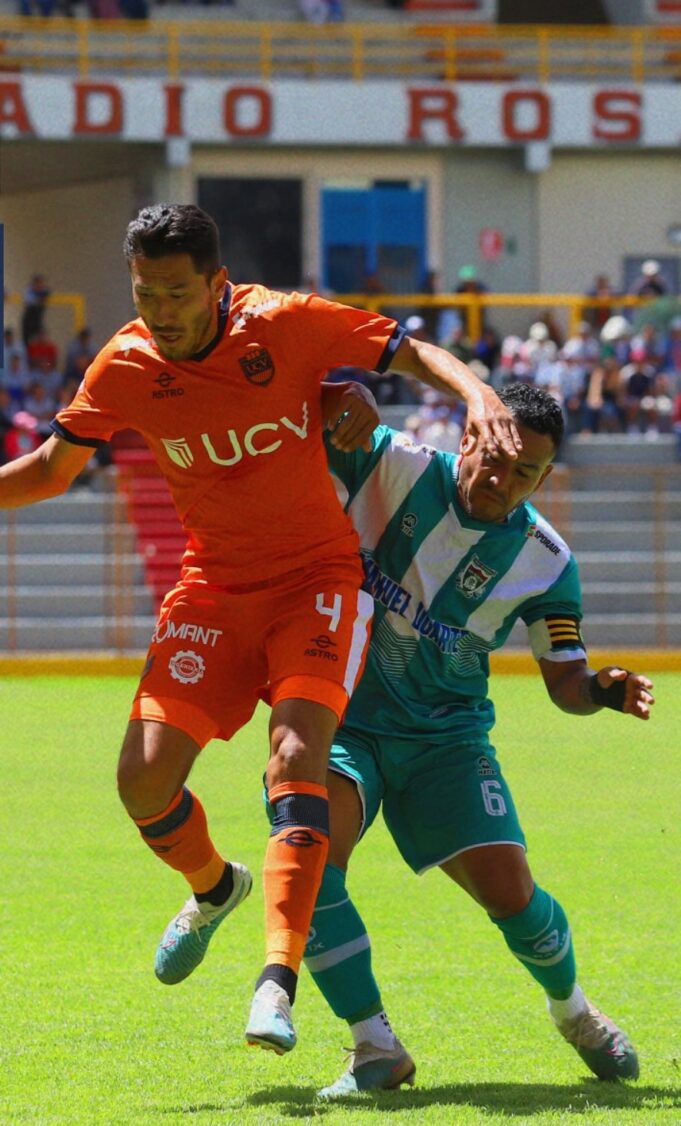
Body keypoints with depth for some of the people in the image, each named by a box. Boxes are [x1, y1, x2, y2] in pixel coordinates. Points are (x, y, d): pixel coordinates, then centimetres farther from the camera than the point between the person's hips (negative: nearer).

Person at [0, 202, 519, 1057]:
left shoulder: (288, 325, -14)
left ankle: (278, 979, -32)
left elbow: (413, 353, -4)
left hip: (318, 577, -3)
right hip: (213, 592, 3)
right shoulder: (124, 368, -6)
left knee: (297, 752, -26)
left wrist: (479, 393, -23)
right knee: (144, 779, -9)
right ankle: (213, 888, 26)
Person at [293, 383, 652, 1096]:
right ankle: (375, 1047, -15)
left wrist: (603, 690, -24)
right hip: (343, 721, -1)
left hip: (445, 736, 1)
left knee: (509, 890, -11)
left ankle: (572, 1011, 24)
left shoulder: (544, 560, -6)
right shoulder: (394, 468, -11)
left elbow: (564, 681, 0)